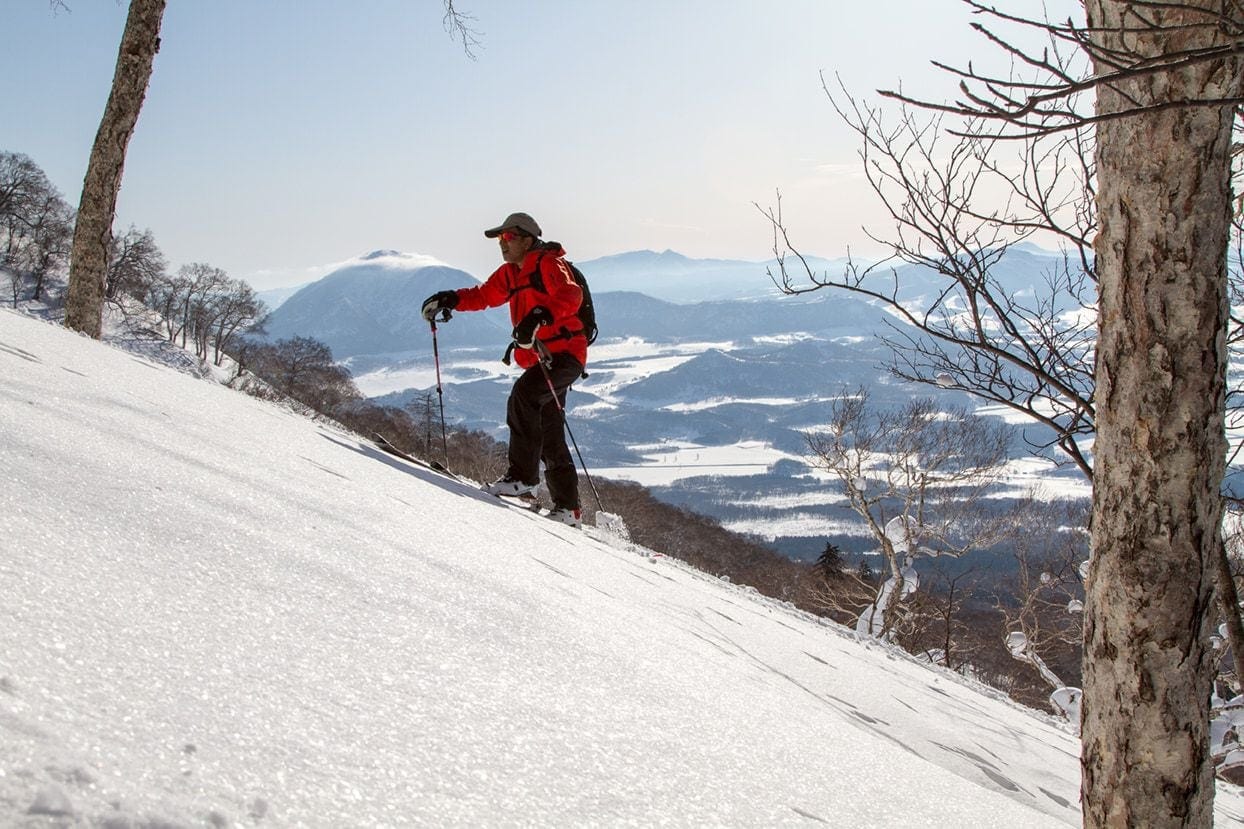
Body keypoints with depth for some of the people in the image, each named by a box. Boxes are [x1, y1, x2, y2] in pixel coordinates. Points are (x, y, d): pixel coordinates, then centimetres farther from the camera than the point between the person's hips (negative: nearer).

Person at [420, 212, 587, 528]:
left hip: (565, 352, -9)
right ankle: (568, 509, 14)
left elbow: (571, 295, -27)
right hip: (538, 360, 9)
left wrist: (539, 317, -43)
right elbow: (484, 295, 25)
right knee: (550, 438, 9)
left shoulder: (549, 264, -10)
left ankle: (522, 475, -28)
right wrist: (449, 299, 6)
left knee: (523, 396, -29)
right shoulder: (510, 273, 16)